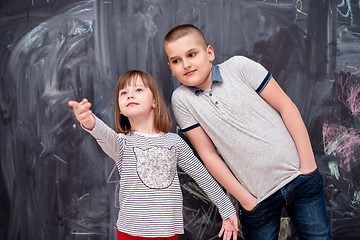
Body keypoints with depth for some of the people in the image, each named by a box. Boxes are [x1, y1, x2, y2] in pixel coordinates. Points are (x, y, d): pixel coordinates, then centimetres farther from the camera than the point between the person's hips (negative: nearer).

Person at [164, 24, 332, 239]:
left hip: (299, 175, 0)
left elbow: (286, 107, -4)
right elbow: (208, 153, -3)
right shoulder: (181, 99, -4)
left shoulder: (239, 66, -6)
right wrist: (245, 199, -3)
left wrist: (308, 164, -7)